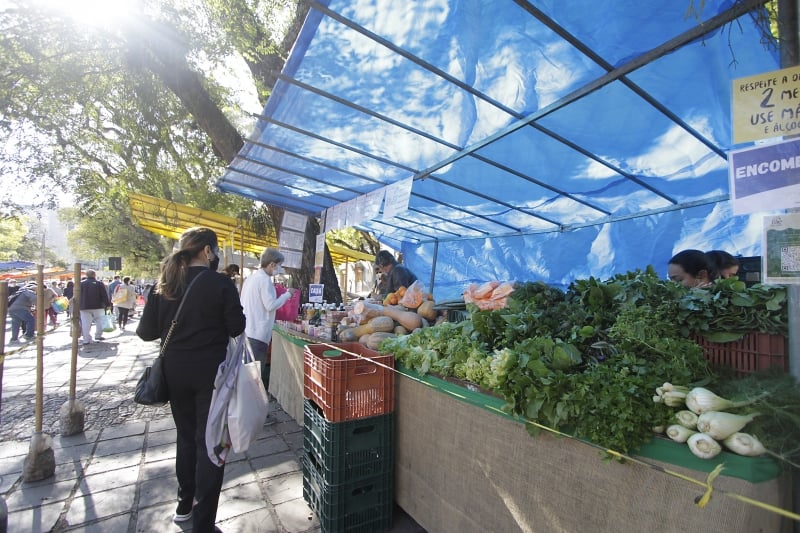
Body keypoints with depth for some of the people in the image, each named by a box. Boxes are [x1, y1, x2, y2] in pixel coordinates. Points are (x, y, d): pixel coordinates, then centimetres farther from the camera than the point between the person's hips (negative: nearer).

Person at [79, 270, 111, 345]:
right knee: (99, 322, 12)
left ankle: (86, 339, 1)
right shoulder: (99, 283, -1)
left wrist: (78, 306, 13)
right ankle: (98, 335, 14)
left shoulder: (81, 284, 6)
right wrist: (107, 305, 0)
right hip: (98, 307, -2)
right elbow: (104, 295, -4)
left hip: (85, 307, 2)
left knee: (86, 323, 2)